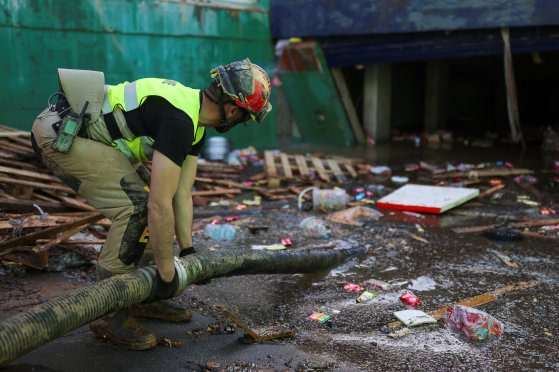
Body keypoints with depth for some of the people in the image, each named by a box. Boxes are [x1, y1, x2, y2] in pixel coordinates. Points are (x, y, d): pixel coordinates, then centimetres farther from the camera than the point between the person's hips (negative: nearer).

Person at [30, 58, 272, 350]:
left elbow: (181, 193, 11)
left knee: (147, 196, 10)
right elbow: (160, 205, -26)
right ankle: (108, 312, -3)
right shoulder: (179, 121, -24)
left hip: (83, 130, 11)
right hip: (60, 134, -11)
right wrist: (166, 272, -17)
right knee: (137, 206, -16)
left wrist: (187, 250, 13)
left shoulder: (194, 122, 7)